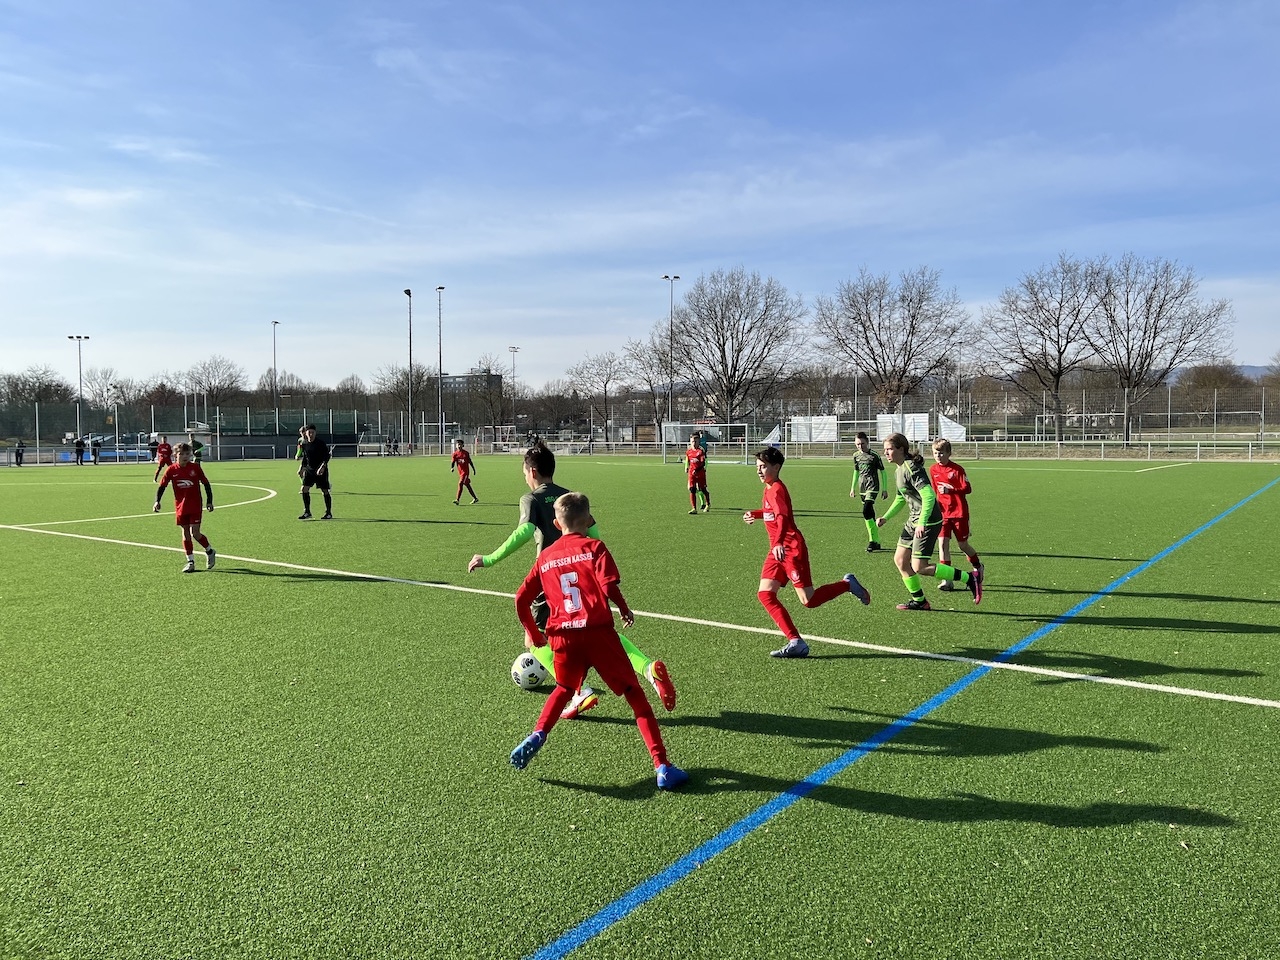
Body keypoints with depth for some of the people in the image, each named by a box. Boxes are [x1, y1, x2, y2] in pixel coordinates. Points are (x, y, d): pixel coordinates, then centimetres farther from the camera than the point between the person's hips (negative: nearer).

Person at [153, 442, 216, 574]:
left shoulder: (195, 467, -5)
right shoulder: (171, 470, -2)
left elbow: (206, 483, 3)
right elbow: (162, 486, 5)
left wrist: (209, 501, 2)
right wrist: (157, 501, -8)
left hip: (195, 506, -3)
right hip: (180, 507, 3)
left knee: (195, 533, -9)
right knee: (185, 533, 7)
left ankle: (210, 551, 17)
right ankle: (190, 562, 14)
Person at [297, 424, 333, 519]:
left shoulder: (321, 443, -12)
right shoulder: (304, 443, 3)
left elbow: (327, 456, -12)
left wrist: (323, 466, -26)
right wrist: (303, 468, 15)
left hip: (321, 470, -5)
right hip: (309, 469, 5)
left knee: (325, 491, -1)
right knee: (304, 489, -5)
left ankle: (329, 513, 10)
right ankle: (307, 512, 6)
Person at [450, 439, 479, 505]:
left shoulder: (466, 453, -2)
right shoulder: (455, 454, 2)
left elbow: (470, 461, 9)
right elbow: (452, 462, -5)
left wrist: (473, 469, 17)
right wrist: (452, 468, -25)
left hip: (466, 471, -4)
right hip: (460, 472, 5)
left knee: (460, 484, -17)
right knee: (467, 485, 12)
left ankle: (457, 500, -21)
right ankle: (475, 498, 25)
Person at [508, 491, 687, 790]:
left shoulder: (545, 557, 13)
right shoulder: (594, 547, 1)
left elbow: (521, 599, 11)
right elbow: (609, 586, -13)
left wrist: (532, 634, 24)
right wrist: (625, 610, 5)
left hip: (562, 637, 4)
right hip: (598, 632, -4)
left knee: (564, 689, 31)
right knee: (634, 694, 5)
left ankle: (537, 736, 11)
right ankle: (662, 767, 0)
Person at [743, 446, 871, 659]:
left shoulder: (776, 490, -16)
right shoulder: (769, 489, 13)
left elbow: (783, 518, -34)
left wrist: (778, 543, -49)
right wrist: (755, 514, 39)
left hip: (791, 549, -9)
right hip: (777, 550, 9)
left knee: (808, 600, -6)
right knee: (765, 594, -5)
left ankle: (847, 584, 18)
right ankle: (795, 641, -6)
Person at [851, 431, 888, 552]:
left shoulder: (874, 455, -9)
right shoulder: (856, 455, 9)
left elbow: (882, 471, -2)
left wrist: (885, 489, -2)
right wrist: (853, 487, 21)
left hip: (873, 486, -6)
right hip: (862, 487, 6)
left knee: (866, 511, -20)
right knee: (870, 515, 9)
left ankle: (873, 541, -14)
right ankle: (876, 542, 16)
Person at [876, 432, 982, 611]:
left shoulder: (911, 469, -19)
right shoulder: (899, 470, 12)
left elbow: (929, 496, -29)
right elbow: (901, 498, 26)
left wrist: (922, 522, -36)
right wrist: (885, 517, 20)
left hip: (928, 522, -10)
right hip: (914, 521, 10)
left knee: (919, 567, -10)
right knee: (900, 559, 9)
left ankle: (970, 578, 0)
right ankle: (919, 601, 22)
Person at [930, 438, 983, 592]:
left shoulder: (957, 469, -11)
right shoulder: (933, 470, 4)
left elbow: (968, 489, -13)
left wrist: (950, 490, -24)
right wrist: (936, 504, 9)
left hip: (959, 512, -4)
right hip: (943, 513, 4)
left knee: (962, 545, 7)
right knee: (942, 543, -10)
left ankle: (978, 566, 37)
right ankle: (947, 579, -6)